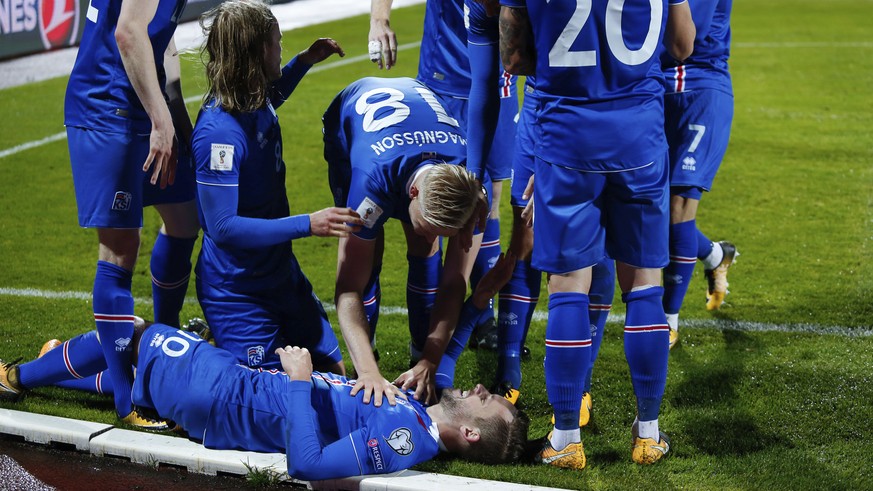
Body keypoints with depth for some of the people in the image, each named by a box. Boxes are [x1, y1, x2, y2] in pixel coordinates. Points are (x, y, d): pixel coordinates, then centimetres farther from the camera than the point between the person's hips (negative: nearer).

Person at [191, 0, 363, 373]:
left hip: (280, 272, 9)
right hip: (237, 292, -9)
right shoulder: (219, 133, -28)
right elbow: (222, 226, -29)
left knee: (332, 370, 16)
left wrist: (305, 61, 15)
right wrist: (307, 225, -33)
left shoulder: (256, 105, -2)